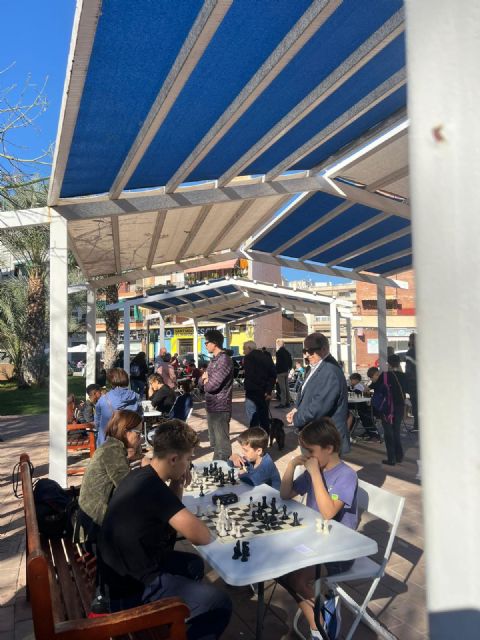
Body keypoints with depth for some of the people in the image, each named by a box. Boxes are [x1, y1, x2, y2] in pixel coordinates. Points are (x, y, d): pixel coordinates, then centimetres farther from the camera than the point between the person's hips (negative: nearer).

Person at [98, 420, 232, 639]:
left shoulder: (142, 475, 2)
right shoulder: (152, 487, -28)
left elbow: (169, 513, 16)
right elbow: (201, 537, -27)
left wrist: (177, 484, 0)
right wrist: (196, 524, -6)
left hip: (127, 568, 10)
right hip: (132, 589, -10)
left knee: (193, 564, 26)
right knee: (219, 604, -15)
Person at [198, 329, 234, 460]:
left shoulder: (224, 360, -16)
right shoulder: (213, 360, 14)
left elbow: (212, 385, -23)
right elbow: (201, 382, 14)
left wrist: (206, 383, -1)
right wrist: (204, 378, -8)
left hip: (220, 408, -10)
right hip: (211, 407, 10)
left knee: (222, 444, -2)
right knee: (214, 443, 19)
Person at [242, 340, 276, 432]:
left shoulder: (248, 358, -10)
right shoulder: (266, 357, 11)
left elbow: (249, 376, -20)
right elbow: (273, 374, 5)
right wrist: (269, 391, 2)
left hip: (252, 393, -7)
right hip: (264, 393, 7)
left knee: (253, 421, -4)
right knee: (264, 418, 17)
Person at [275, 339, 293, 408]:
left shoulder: (278, 352, -14)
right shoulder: (287, 352, 10)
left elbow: (277, 363, -18)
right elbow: (290, 363, 14)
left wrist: (275, 374, -13)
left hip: (280, 372, -8)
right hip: (286, 371, 8)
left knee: (282, 388, -6)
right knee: (286, 387, 13)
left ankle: (283, 403, -4)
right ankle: (287, 402, 18)